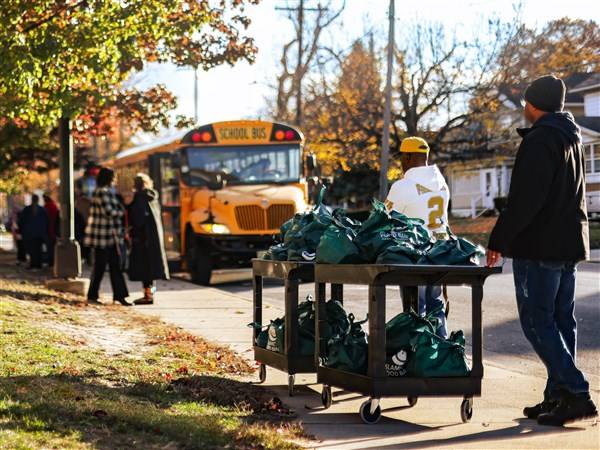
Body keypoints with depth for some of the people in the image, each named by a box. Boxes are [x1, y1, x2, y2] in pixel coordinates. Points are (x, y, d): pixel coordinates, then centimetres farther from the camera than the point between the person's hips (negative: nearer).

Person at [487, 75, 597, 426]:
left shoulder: (539, 141, -15)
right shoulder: (572, 138, 16)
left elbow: (524, 200, -21)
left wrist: (499, 241, -15)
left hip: (540, 246, -9)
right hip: (571, 244, 9)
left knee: (538, 322, -7)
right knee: (562, 321, 11)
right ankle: (559, 396, 14)